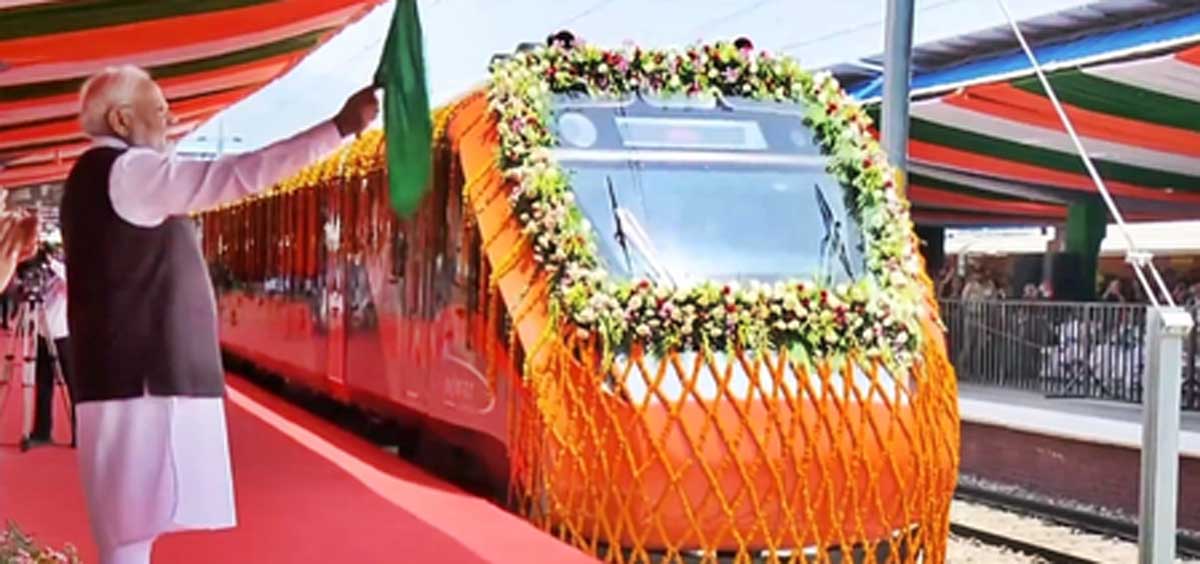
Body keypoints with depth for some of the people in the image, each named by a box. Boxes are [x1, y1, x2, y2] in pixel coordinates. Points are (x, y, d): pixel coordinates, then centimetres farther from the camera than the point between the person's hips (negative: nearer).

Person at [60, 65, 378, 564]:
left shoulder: (103, 176, 21)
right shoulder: (127, 170, -10)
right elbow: (236, 175, -19)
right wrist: (341, 127, -19)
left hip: (139, 369, 10)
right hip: (144, 374, -10)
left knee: (132, 522, 11)